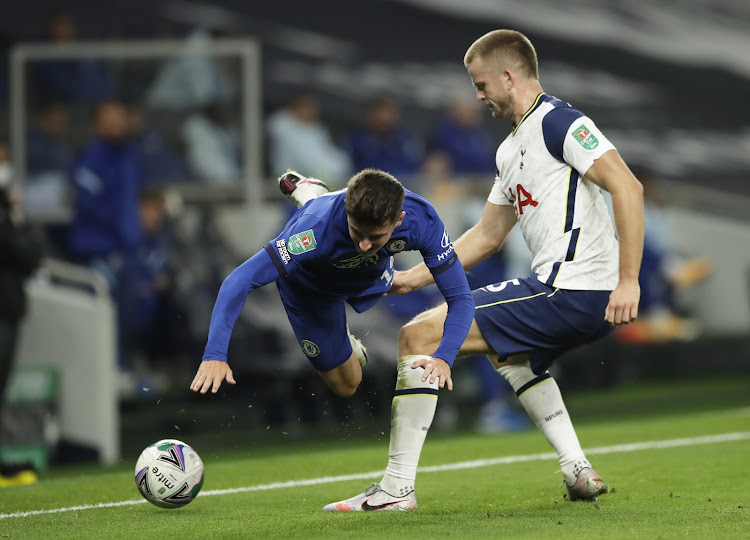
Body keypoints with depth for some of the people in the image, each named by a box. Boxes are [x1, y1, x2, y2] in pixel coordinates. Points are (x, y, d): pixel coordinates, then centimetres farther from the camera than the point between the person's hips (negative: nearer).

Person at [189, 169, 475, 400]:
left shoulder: (422, 221, -41)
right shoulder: (317, 230, -49)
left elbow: (460, 298, -34)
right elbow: (239, 281, -48)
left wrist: (443, 358, -52)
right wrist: (214, 355, -59)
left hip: (370, 275, 3)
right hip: (310, 284, -3)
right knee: (346, 385, 13)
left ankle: (309, 193, 49)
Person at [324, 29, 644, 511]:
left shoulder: (558, 122, -9)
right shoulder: (511, 149, 21)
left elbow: (628, 187, -19)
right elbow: (487, 236, 29)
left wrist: (628, 281, -24)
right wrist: (412, 278, 24)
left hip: (572, 288, -11)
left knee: (419, 336, -9)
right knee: (509, 351, 41)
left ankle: (397, 488, -8)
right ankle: (578, 472, 27)